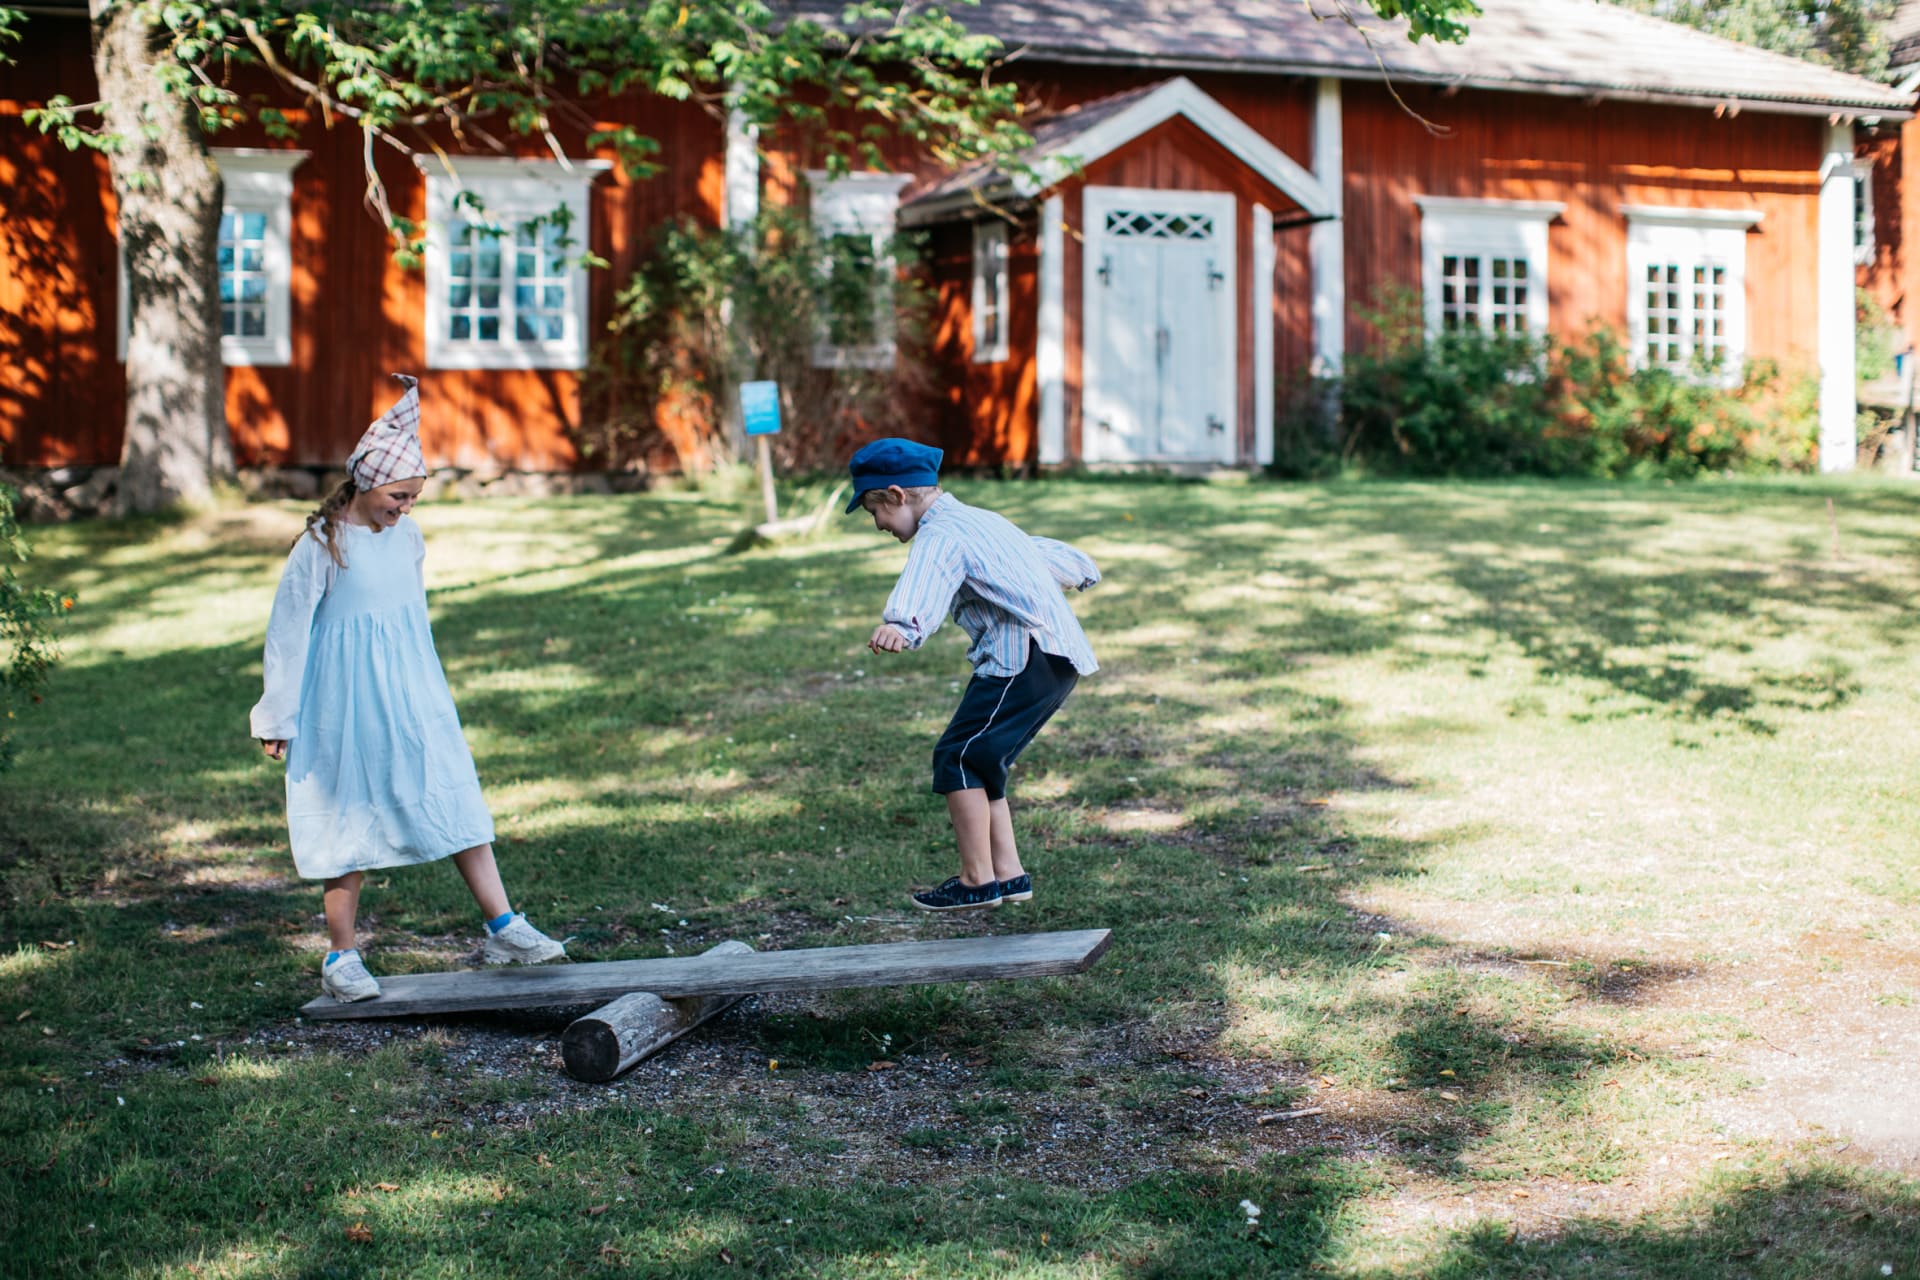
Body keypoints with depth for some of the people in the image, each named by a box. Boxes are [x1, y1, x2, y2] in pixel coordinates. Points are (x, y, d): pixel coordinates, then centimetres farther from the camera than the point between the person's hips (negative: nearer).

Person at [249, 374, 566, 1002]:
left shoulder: (408, 536, 4)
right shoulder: (321, 546, -12)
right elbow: (288, 633, -6)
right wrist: (278, 720, -2)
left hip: (411, 692, 5)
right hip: (348, 701, -5)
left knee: (456, 797, 1)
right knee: (352, 821, 2)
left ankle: (503, 927, 5)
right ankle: (341, 957, 14)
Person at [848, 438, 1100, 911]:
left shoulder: (940, 535, -9)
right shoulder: (981, 519, 22)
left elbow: (924, 587, -34)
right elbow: (1049, 552, 39)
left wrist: (902, 627, -55)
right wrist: (1081, 570, 63)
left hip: (1026, 656, -10)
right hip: (1057, 656, 10)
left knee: (958, 756, -6)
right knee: (980, 759, 13)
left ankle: (977, 880, -3)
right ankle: (1008, 873, 11)